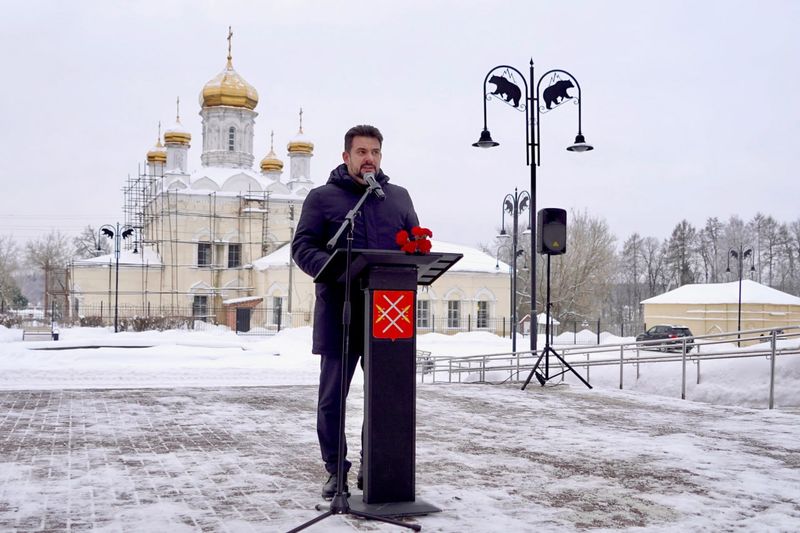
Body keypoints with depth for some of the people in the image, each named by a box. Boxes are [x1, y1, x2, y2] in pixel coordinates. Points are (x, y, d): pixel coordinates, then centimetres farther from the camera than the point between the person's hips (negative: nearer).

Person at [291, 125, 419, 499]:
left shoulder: (399, 198, 15)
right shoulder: (323, 197, 4)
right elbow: (302, 247, -4)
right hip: (340, 316, -3)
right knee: (332, 397, 5)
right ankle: (335, 469, 18)